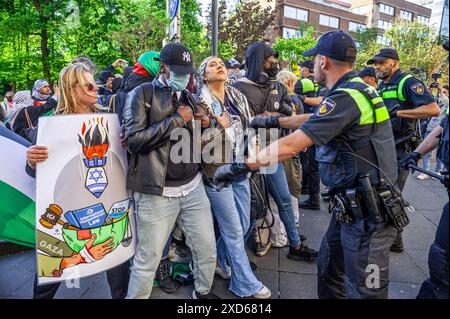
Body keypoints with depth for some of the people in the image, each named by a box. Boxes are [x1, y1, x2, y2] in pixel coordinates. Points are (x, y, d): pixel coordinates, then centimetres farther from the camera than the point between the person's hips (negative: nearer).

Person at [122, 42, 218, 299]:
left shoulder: (188, 98, 15)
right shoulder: (142, 94, -3)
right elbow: (135, 139, -16)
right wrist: (178, 119, -12)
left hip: (193, 187, 6)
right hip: (157, 193, -5)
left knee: (208, 249, 15)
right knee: (148, 259, 4)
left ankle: (204, 292, 40)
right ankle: (136, 296, 30)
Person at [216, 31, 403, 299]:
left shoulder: (346, 98, -22)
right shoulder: (358, 89, 10)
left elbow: (291, 146, -26)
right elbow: (313, 120, 22)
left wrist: (238, 167, -20)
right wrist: (273, 121, 26)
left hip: (368, 213, -9)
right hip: (353, 205, 9)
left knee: (363, 290, 6)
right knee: (329, 268, 21)